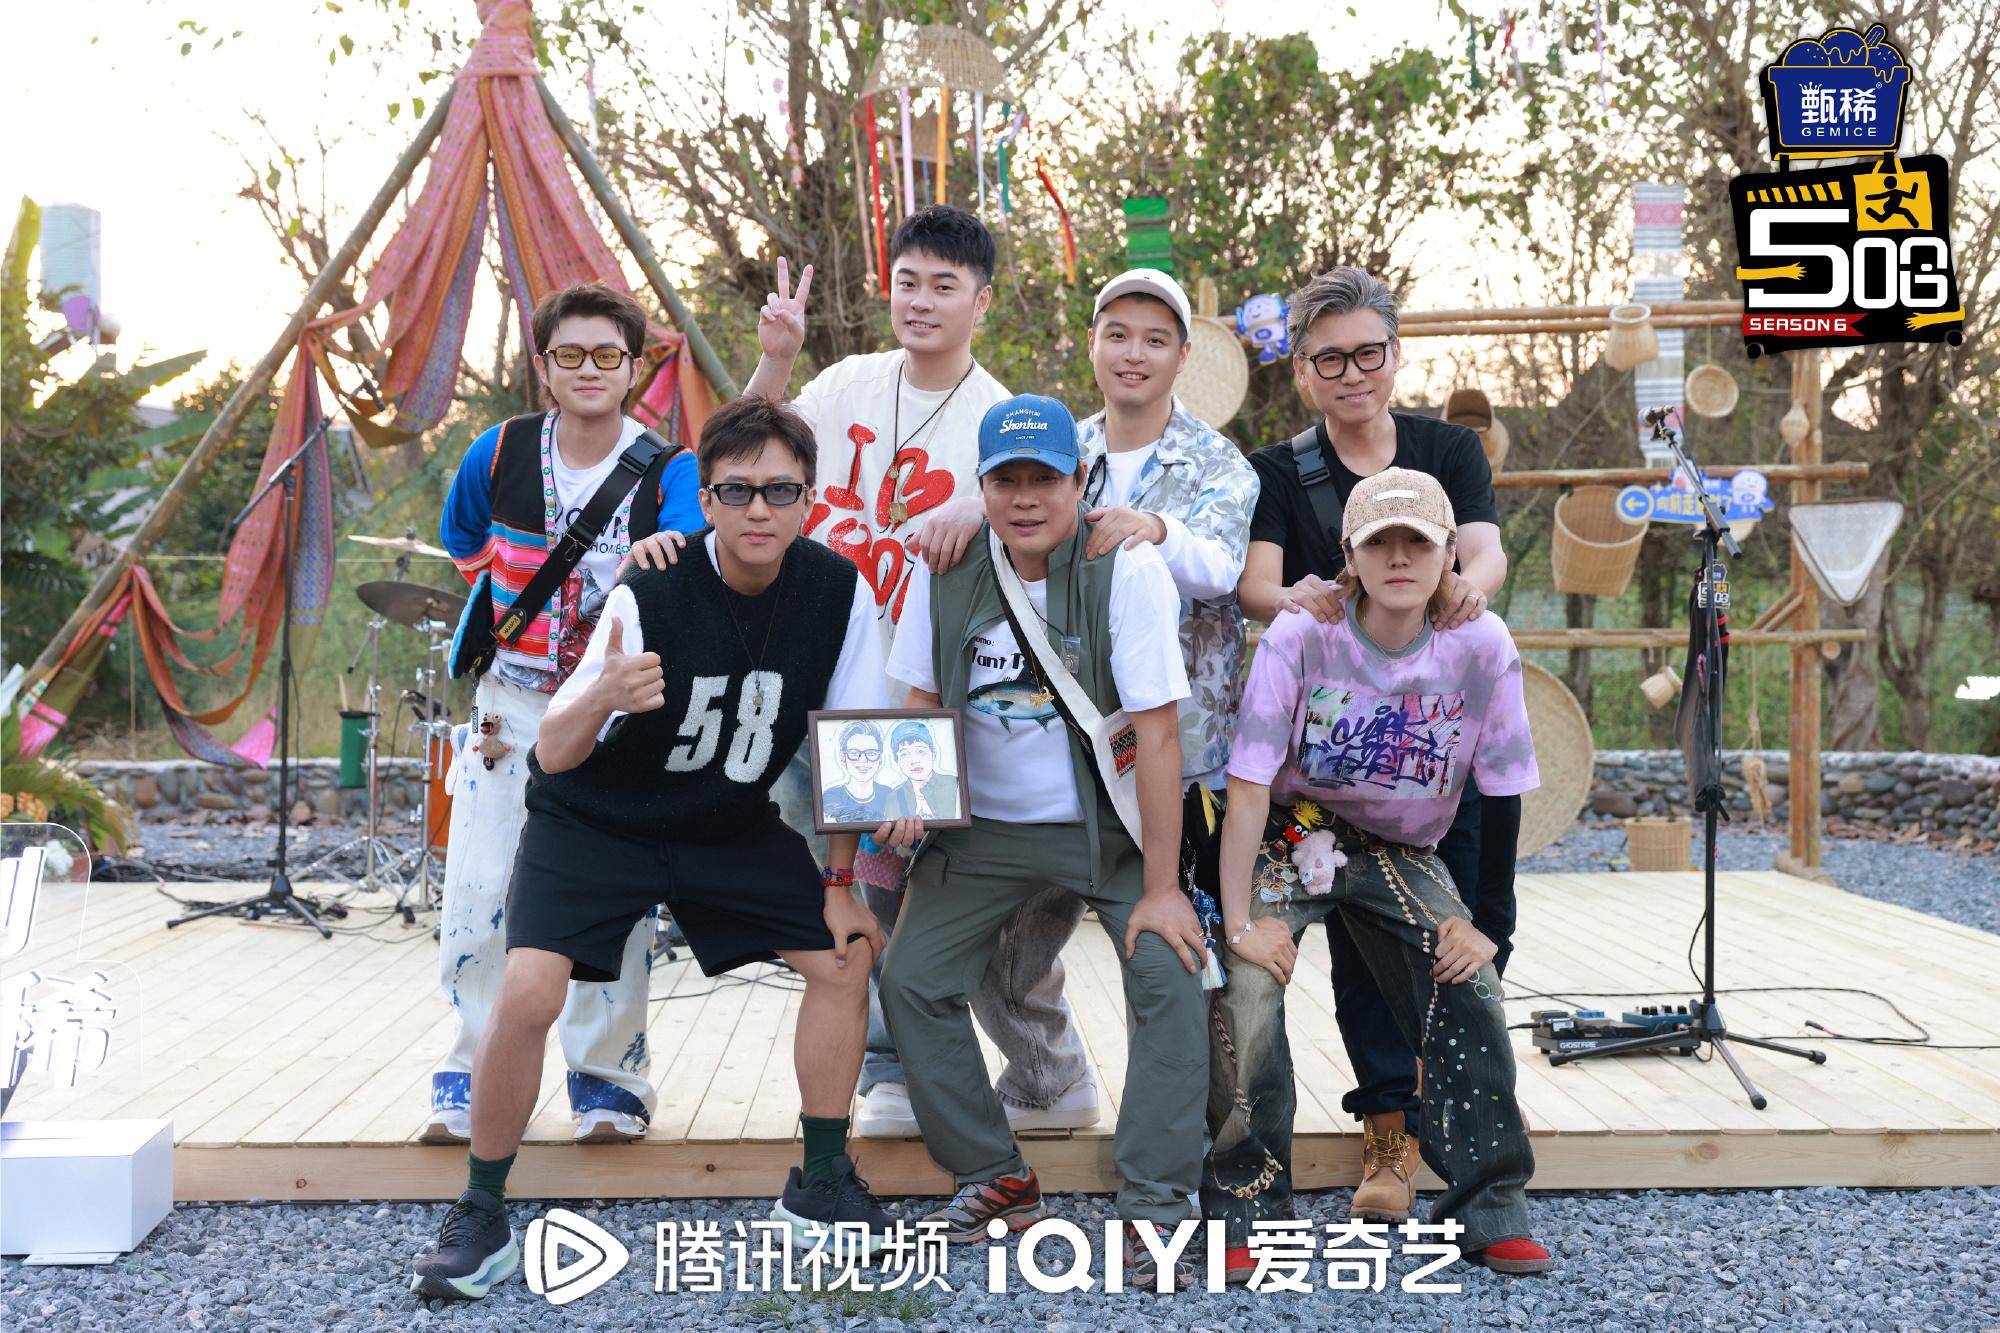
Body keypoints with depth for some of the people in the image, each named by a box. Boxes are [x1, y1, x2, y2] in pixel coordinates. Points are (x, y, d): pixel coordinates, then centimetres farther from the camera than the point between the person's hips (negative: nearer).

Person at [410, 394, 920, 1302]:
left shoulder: (836, 592, -14)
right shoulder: (652, 594, -26)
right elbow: (552, 754, -29)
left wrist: (840, 878, -5)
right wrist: (602, 696, -51)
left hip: (730, 828, 4)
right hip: (594, 820, -4)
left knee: (845, 957, -4)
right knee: (526, 995, -22)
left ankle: (821, 1185, 14)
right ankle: (481, 1215, -1)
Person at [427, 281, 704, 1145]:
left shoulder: (668, 469, -8)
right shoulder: (499, 455, 0)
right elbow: (461, 544, 20)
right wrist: (512, 612, 12)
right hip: (512, 707, 2)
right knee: (479, 896, -2)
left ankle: (608, 1082, 15)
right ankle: (472, 1079, 11)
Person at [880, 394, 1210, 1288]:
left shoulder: (1126, 568, -18)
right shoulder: (945, 571, -5)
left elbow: (1156, 731, -20)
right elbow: (920, 704, 7)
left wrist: (1161, 887, -21)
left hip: (1106, 822, -3)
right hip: (982, 824, 4)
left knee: (1168, 974, -21)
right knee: (910, 980, -5)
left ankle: (1155, 1207, -9)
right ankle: (996, 1181, 12)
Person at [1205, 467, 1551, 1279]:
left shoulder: (1483, 649, -14)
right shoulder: (1302, 635, -21)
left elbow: (1503, 802, -6)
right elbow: (1248, 786, -20)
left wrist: (1481, 922, -9)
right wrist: (1239, 920, -22)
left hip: (1401, 853, 2)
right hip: (1289, 839, -2)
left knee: (1471, 993, -14)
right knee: (1247, 992, -22)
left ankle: (1488, 1208, 4)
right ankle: (1246, 1210, -5)